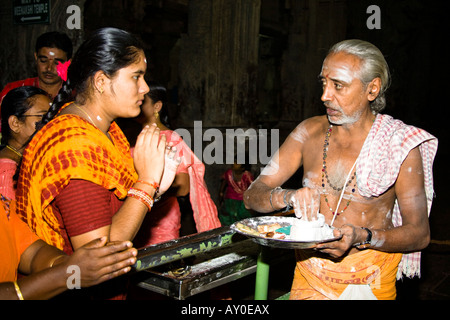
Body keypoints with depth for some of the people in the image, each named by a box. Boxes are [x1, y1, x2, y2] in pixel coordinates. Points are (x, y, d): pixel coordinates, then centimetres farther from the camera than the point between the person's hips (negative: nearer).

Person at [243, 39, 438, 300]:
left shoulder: (401, 145, -12)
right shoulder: (310, 132, -3)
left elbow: (420, 233, -9)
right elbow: (253, 195, -4)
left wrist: (362, 237, -27)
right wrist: (289, 197, -26)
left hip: (369, 283, -2)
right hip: (308, 276, 3)